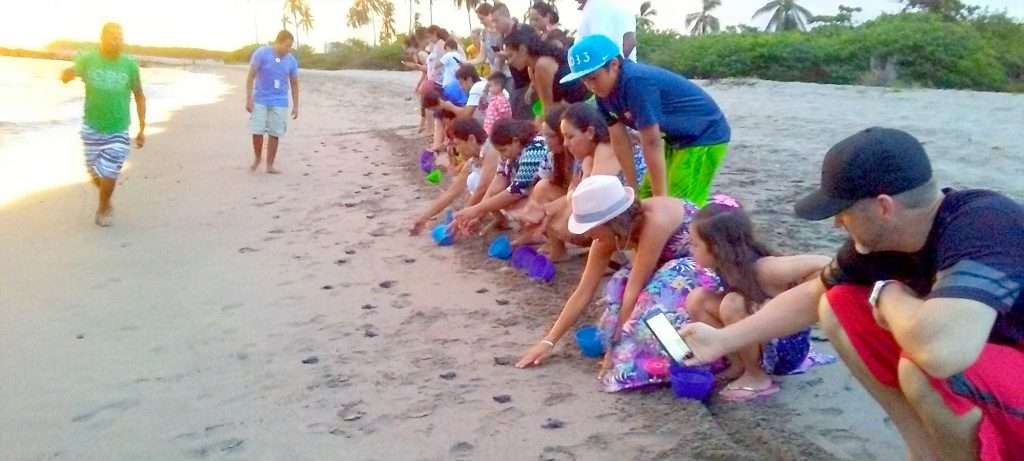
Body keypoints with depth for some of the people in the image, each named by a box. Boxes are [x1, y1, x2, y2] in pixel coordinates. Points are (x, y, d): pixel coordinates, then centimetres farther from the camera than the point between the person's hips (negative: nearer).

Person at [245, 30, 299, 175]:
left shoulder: (291, 60, 0)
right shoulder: (261, 54, -9)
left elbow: (294, 84, 9)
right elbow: (251, 77, -7)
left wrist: (295, 106, 7)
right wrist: (249, 99, -11)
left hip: (279, 103, 2)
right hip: (260, 100, -2)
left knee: (275, 134, 0)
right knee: (257, 131, -5)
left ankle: (270, 165, 11)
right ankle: (257, 158, 21)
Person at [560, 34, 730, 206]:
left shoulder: (636, 83, -32)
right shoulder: (604, 93, -7)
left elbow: (651, 143, -30)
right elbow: (620, 140, -1)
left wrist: (661, 198, -26)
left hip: (705, 137, -9)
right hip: (676, 139, 9)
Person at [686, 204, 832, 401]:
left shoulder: (762, 269, -28)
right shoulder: (727, 266, -6)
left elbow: (824, 265, -33)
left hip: (787, 348, -7)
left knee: (732, 305, -31)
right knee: (697, 299, -7)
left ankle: (758, 379, -11)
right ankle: (740, 365, 1)